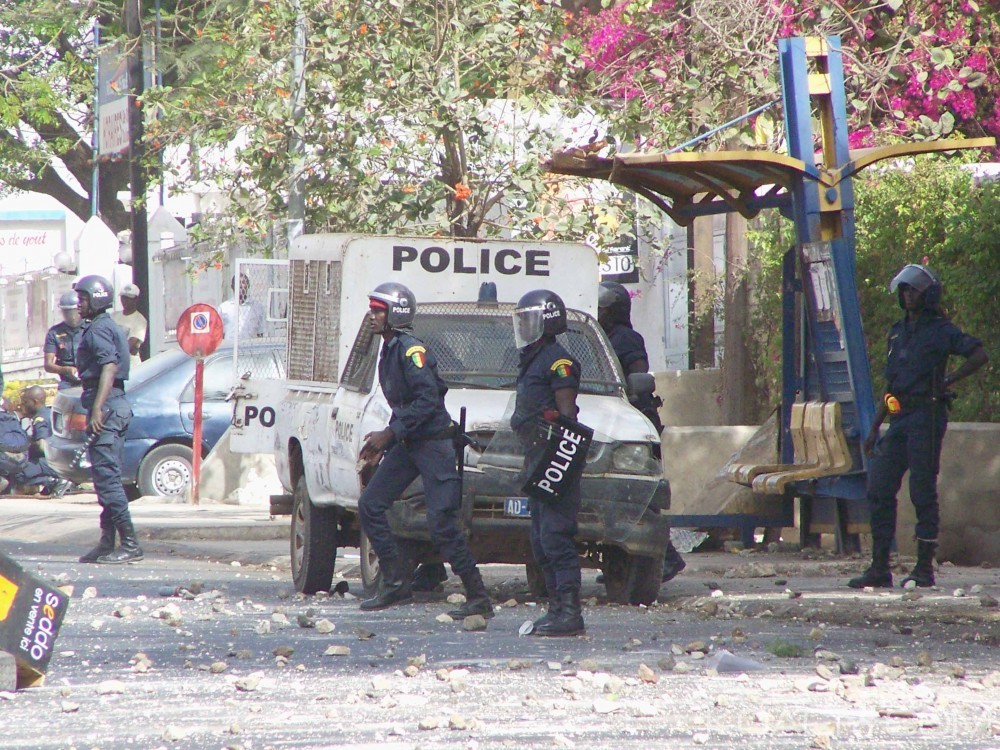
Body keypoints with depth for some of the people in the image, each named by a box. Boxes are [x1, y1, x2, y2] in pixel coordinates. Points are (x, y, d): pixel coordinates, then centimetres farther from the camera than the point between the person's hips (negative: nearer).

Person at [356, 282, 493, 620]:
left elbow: (428, 400, -23)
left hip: (433, 442, -10)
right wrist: (383, 441, 14)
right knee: (370, 506, 6)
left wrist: (390, 434, -21)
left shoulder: (410, 351, -16)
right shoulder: (389, 350, 14)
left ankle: (478, 598, -8)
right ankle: (396, 582, 11)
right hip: (408, 444, 10)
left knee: (441, 523, -12)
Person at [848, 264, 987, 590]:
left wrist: (948, 380, -14)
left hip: (926, 417, -8)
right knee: (879, 490, 3)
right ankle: (879, 568, 5)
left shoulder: (940, 331, -4)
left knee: (923, 493, -5)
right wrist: (874, 427, 18)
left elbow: (979, 355, -14)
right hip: (899, 419, 8)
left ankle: (924, 569, 0)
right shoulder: (898, 332, 18)